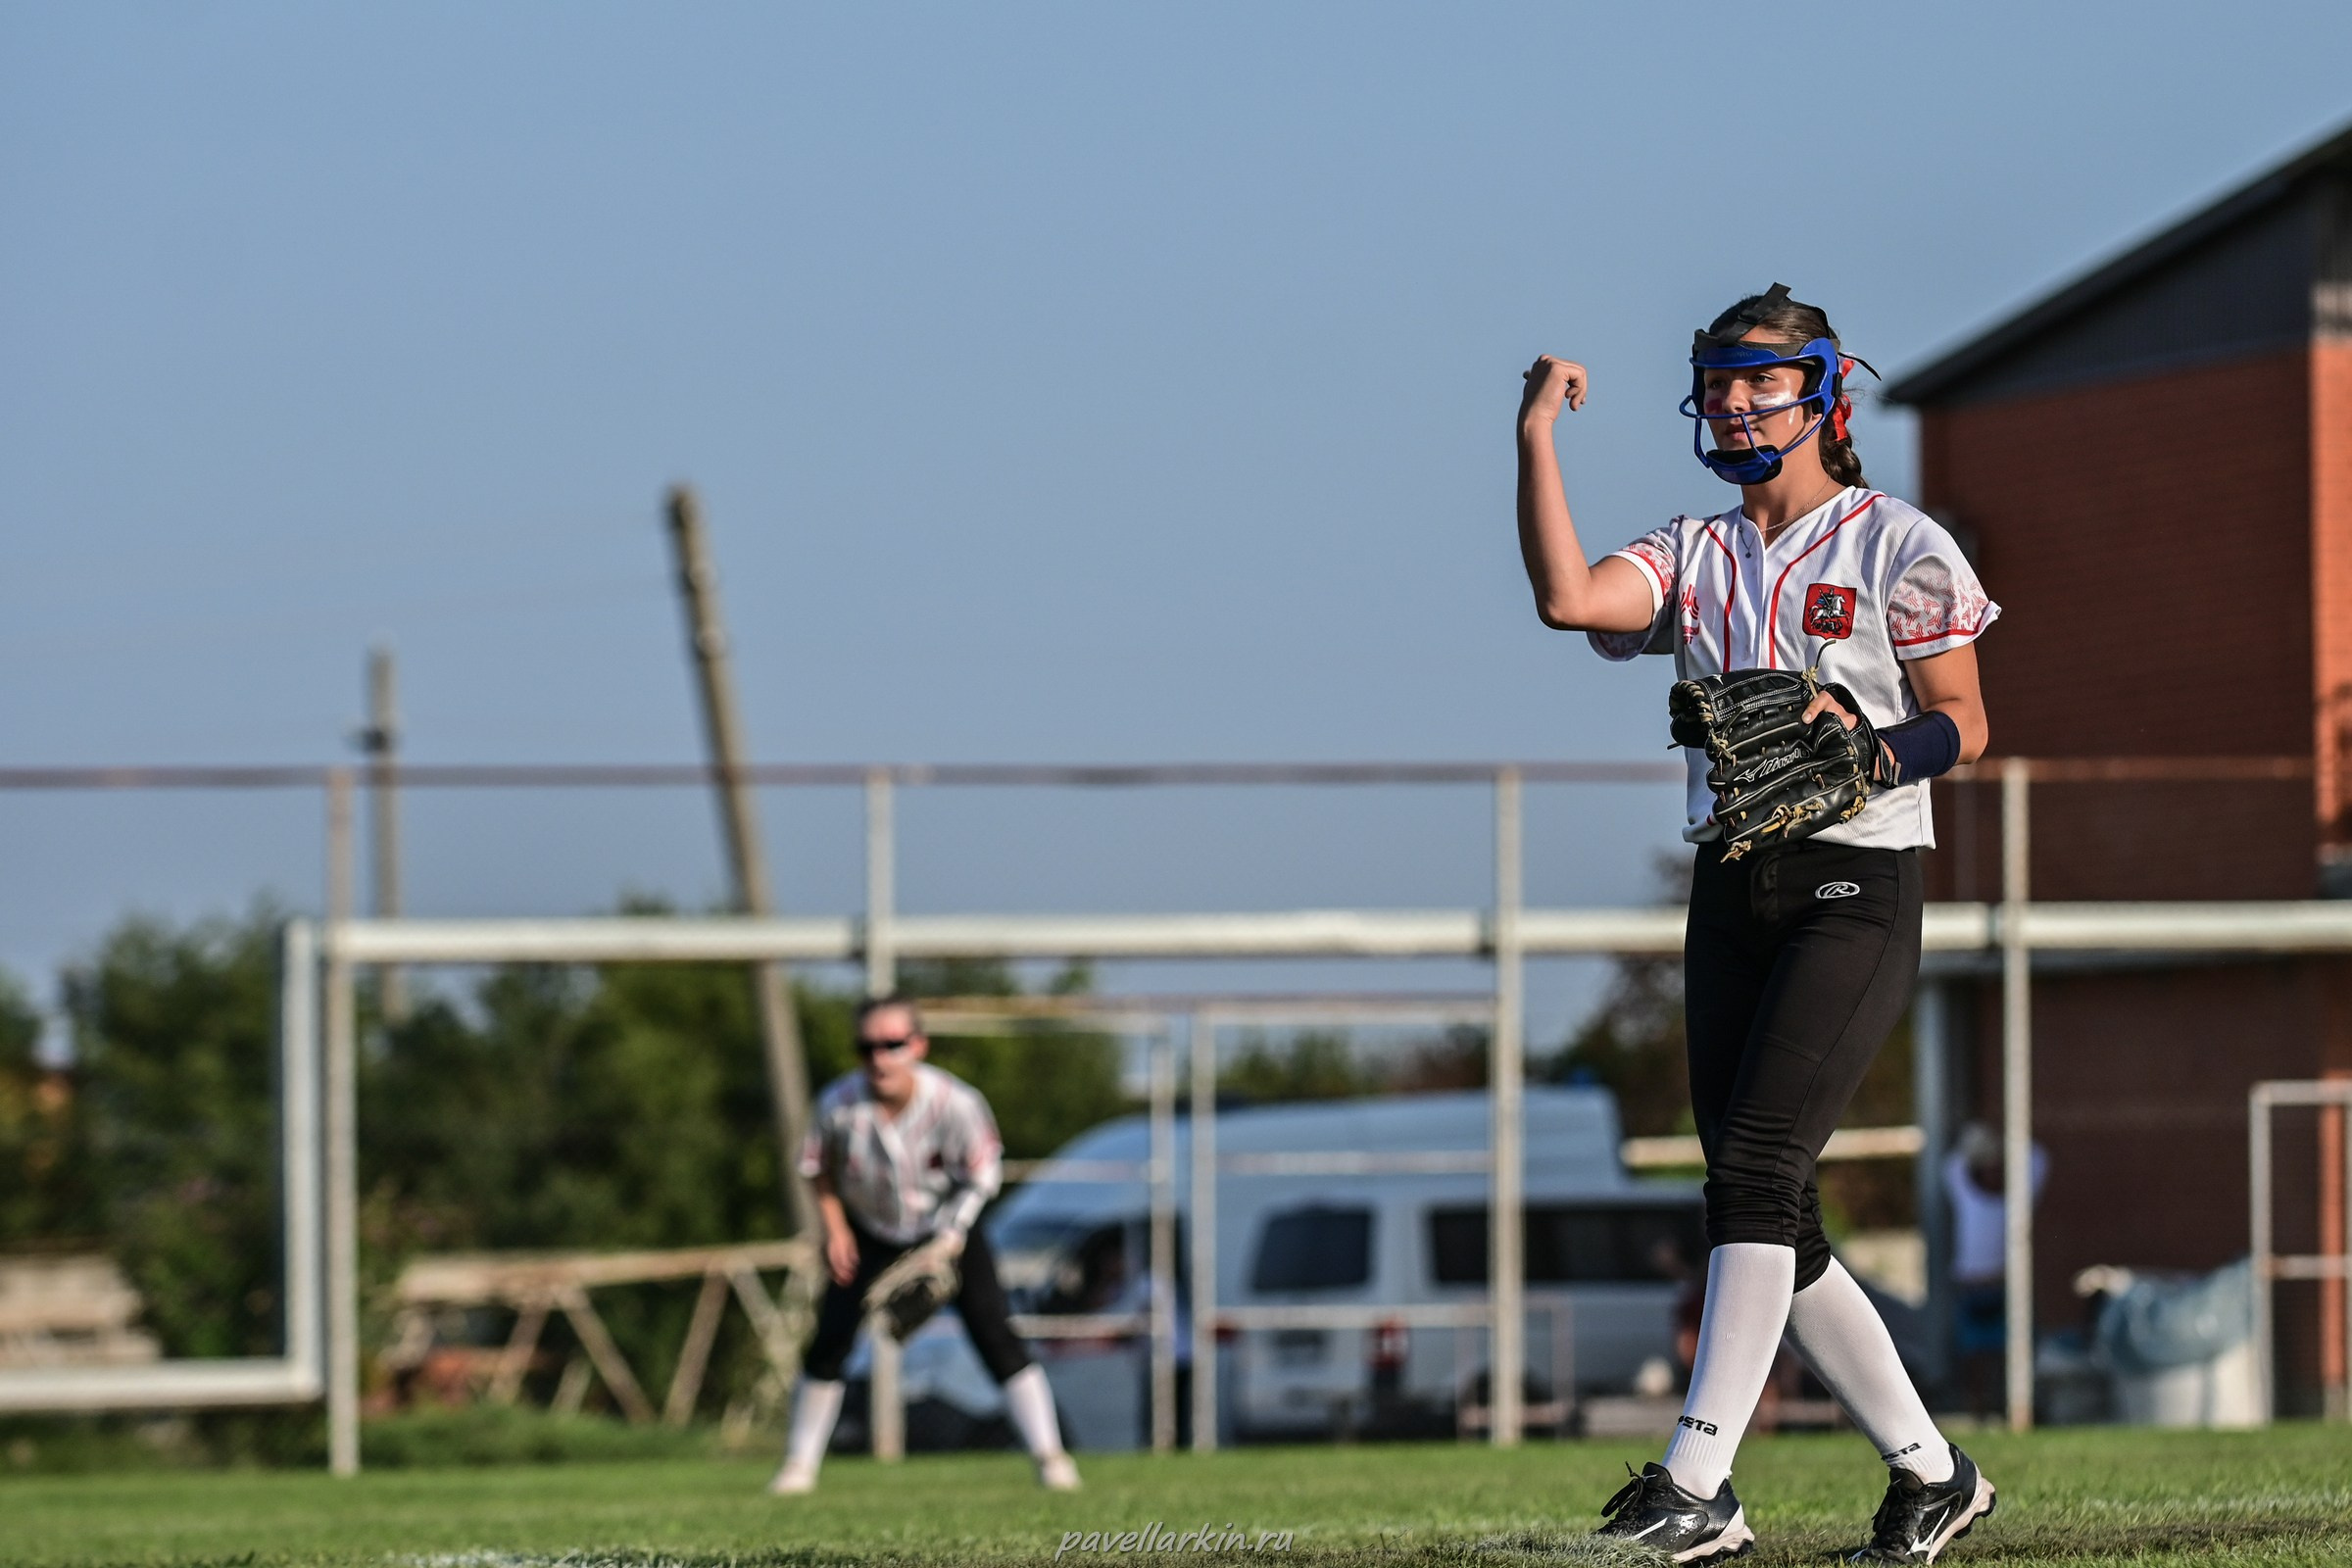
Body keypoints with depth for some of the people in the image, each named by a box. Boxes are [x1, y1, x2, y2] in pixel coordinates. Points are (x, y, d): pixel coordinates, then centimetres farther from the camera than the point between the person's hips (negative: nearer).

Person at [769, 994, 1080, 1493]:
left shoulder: (955, 1103, -28)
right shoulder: (838, 1105, -24)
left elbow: (980, 1177, -14)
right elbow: (819, 1169, -3)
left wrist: (948, 1241, -22)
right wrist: (835, 1231, -10)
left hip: (946, 1227, -2)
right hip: (870, 1233, 2)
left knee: (995, 1336, -12)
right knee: (829, 1341, -2)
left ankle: (1049, 1456, -5)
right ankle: (799, 1466, 13)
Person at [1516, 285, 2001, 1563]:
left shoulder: (1897, 547, 0)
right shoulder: (1694, 558, 13)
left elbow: (1965, 726, -1)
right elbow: (1568, 596, -6)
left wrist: (1870, 753, -20)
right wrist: (1537, 438, -10)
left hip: (1855, 890, -6)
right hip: (1729, 892, 6)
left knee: (1754, 1168, -19)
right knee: (1772, 1220, 4)